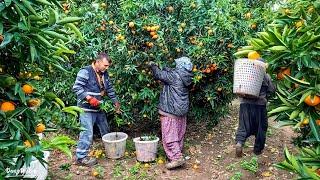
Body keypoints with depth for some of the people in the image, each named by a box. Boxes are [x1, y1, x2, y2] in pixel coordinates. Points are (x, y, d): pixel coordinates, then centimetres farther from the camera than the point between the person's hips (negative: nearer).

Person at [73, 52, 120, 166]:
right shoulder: (85, 72, -16)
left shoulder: (104, 74, 8)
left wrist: (116, 101, 15)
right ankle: (81, 157, 3)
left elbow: (109, 89, 18)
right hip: (87, 109, -8)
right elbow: (76, 87, -21)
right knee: (87, 133, -9)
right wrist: (89, 98, -27)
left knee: (105, 130, 20)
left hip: (99, 108, 8)